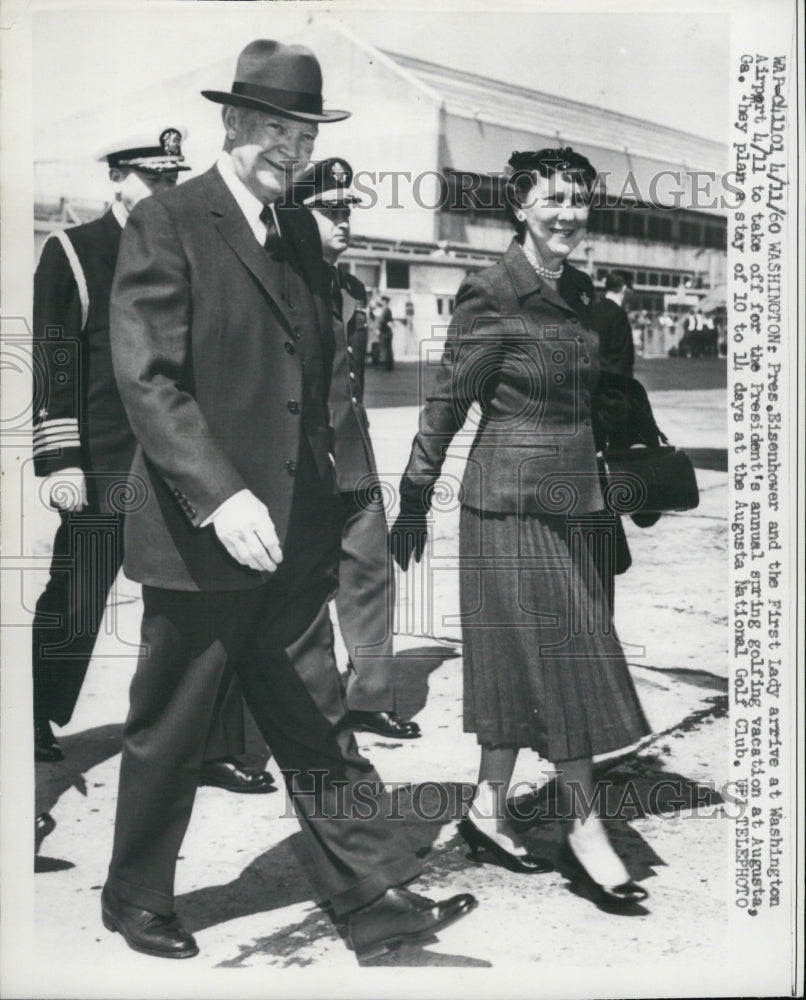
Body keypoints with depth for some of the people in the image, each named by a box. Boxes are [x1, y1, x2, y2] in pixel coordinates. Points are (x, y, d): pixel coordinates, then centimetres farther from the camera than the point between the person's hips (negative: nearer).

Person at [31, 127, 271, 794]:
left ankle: (215, 750, 12)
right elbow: (53, 364, -6)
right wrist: (60, 461, -11)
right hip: (104, 469, -4)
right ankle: (36, 725, 35)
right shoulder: (72, 254, -1)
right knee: (73, 607, 10)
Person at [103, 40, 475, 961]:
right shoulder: (165, 225, -7)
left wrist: (322, 497, 14)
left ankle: (376, 899, 17)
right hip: (199, 533, -6)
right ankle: (135, 901, 30)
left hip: (295, 538, 6)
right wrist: (220, 496, -25)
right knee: (168, 733, 10)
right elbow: (146, 378, -16)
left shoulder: (300, 229, 14)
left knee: (319, 728, 10)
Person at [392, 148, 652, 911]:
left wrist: (595, 482, 18)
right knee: (560, 660, -2)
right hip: (511, 496, -8)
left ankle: (488, 810, 26)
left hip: (567, 495, 8)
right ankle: (587, 832, 11)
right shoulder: (493, 294, -12)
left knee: (527, 666, 12)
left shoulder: (578, 291, 10)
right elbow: (446, 400, -10)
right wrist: (414, 499, -7)